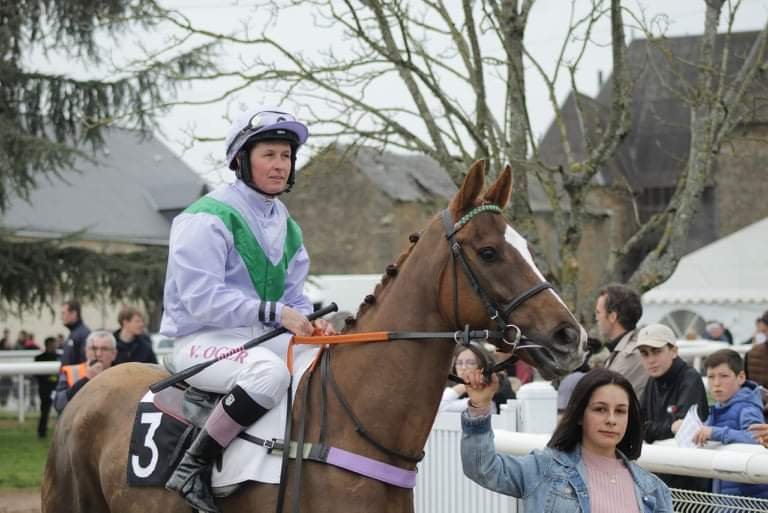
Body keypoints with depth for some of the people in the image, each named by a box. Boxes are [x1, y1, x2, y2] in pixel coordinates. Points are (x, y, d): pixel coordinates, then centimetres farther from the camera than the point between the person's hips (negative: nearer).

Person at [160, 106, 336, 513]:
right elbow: (200, 300, -21)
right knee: (269, 371, -37)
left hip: (259, 338, 8)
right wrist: (274, 312, -26)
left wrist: (310, 323, -8)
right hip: (200, 341, -8)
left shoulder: (286, 227, 14)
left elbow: (293, 297, 16)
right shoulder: (208, 219, -12)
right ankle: (192, 468, -27)